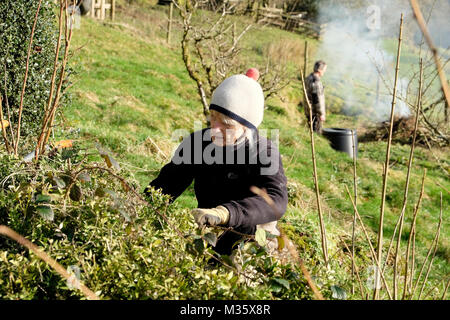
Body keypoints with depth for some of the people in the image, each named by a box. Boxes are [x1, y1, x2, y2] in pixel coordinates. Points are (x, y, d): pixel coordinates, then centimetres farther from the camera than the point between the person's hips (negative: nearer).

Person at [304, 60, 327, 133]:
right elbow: (317, 99, -23)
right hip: (315, 113, -10)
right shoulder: (315, 81, -21)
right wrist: (321, 113, -17)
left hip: (309, 111, 10)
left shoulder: (308, 78, 10)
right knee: (317, 133, -3)